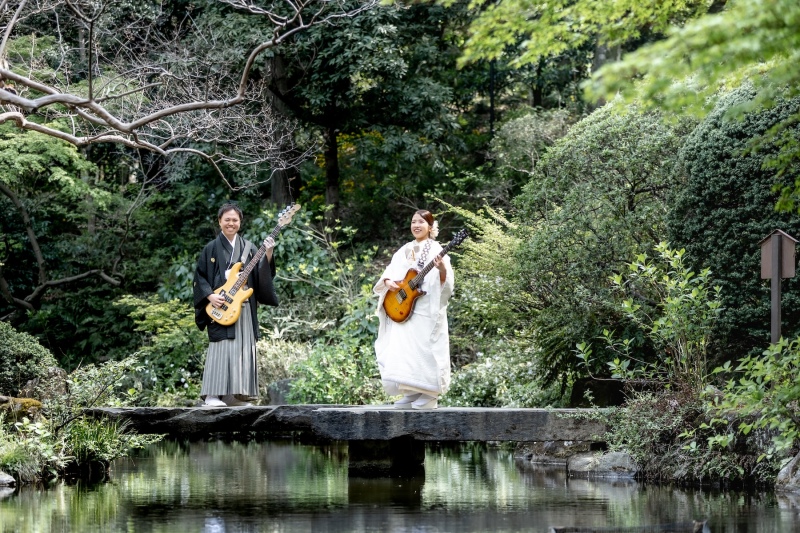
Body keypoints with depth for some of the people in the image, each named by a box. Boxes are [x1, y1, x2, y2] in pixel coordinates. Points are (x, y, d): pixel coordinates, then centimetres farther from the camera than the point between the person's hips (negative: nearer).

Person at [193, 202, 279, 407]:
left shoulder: (249, 248, 13)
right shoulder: (211, 249, 5)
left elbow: (263, 275, 4)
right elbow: (199, 277, 3)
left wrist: (268, 255, -13)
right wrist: (210, 296, -12)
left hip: (244, 305, 4)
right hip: (220, 306, -4)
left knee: (243, 348, 2)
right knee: (221, 347, -11)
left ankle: (237, 395, 6)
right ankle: (213, 394, -10)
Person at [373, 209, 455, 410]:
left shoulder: (435, 250, -1)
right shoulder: (404, 251, 18)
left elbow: (445, 283, -10)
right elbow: (389, 273, 17)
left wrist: (442, 269, -31)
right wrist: (388, 282, -6)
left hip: (426, 311, -6)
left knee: (424, 350, -9)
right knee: (401, 351, 1)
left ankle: (428, 396, -3)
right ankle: (411, 394, 8)